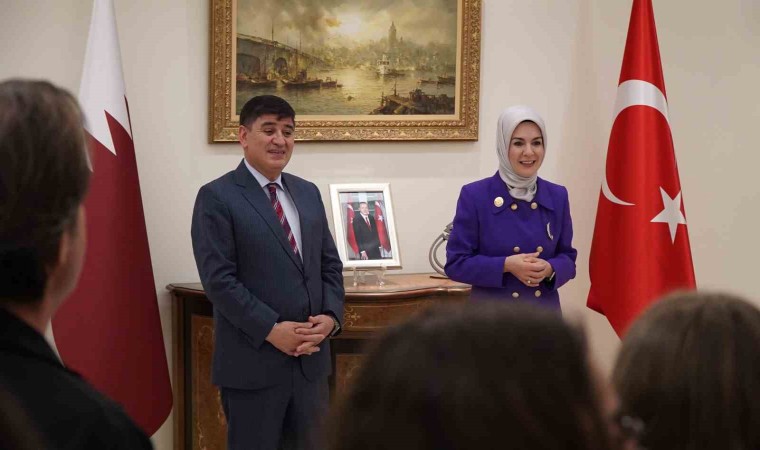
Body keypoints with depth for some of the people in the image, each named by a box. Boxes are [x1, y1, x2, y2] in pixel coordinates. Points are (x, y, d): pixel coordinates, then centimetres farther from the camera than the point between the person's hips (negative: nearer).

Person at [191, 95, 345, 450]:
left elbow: (330, 265, 15)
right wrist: (272, 330, -19)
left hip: (310, 357, 6)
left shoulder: (308, 193, 14)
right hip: (253, 360, -6)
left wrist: (330, 316, -4)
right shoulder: (217, 198, -6)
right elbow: (218, 279, -13)